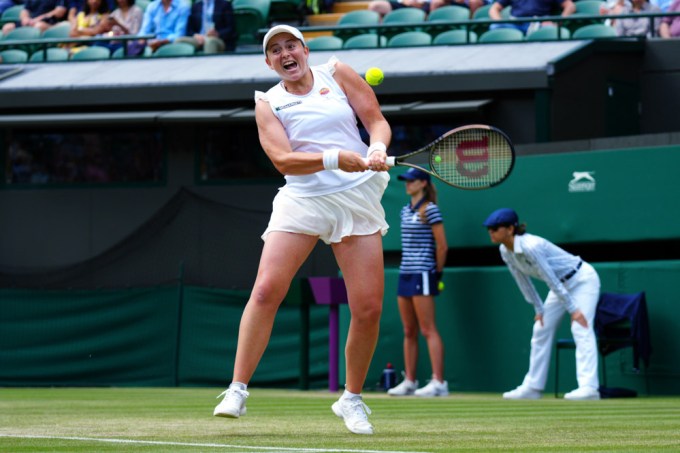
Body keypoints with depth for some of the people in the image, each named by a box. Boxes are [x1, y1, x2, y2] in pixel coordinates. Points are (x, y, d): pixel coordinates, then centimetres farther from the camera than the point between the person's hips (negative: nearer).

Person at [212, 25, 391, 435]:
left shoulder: (337, 74, 6)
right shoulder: (268, 103, 4)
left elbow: (377, 120, 4)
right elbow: (283, 160, -10)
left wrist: (377, 149, -18)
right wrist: (335, 159, -24)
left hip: (356, 197, 1)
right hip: (301, 200, -1)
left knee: (369, 308, -5)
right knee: (266, 290, -17)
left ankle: (352, 400, 13)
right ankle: (238, 391, -10)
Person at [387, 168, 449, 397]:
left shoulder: (430, 210, -9)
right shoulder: (406, 211, 15)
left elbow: (442, 246, -9)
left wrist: (437, 273, -3)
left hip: (422, 274, -9)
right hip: (405, 274, 9)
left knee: (428, 330, -11)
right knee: (409, 332, 9)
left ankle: (438, 382, -14)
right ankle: (409, 381, 12)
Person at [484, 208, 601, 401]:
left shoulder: (530, 247, -31)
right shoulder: (505, 251, -5)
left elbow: (551, 280, -29)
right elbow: (523, 282, 5)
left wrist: (573, 309, -26)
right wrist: (539, 309, 7)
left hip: (583, 279, -9)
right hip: (562, 285, 9)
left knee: (581, 329, -21)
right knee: (541, 330, 8)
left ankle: (589, 388, -30)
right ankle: (532, 387, 14)